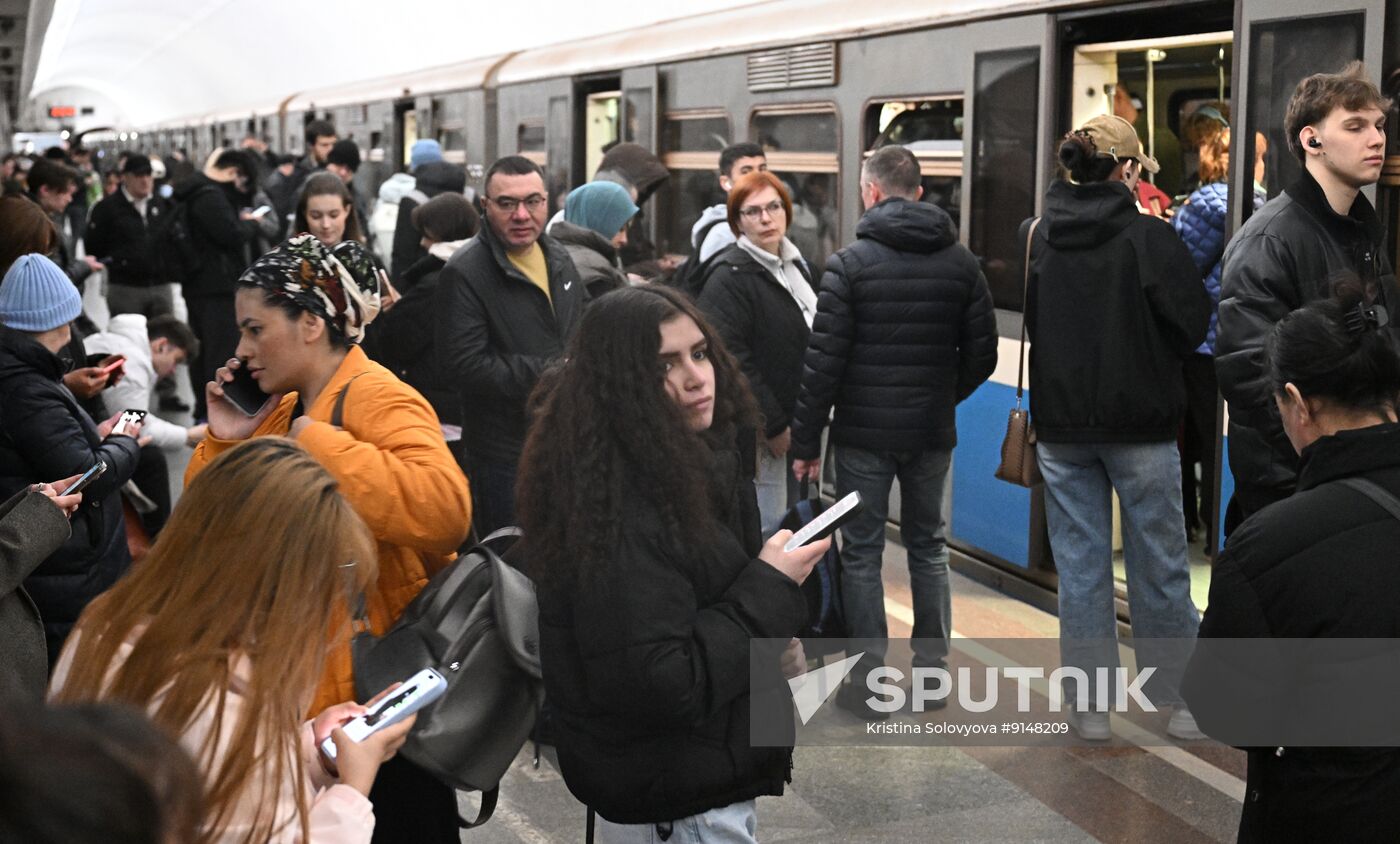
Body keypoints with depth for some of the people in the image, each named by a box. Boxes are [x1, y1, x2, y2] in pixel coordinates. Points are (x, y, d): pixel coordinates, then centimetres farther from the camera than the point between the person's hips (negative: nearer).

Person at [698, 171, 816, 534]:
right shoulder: (731, 276, -15)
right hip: (759, 434, -9)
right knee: (768, 532, -7)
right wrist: (773, 425, -18)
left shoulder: (793, 266, 14)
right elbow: (732, 358, -22)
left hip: (792, 424, 9)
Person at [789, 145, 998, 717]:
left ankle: (869, 681, 9)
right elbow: (982, 354, 4)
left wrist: (805, 441, -7)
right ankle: (932, 667, 21)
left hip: (864, 433, -4)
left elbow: (823, 361, -13)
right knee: (928, 546, 17)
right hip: (932, 433, 4)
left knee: (862, 553, 6)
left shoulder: (850, 263, -10)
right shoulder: (959, 262, 2)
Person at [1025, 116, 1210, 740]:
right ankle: (1180, 703, 20)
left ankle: (1090, 705, 16)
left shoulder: (1035, 237, 0)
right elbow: (1192, 324, -7)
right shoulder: (1150, 237, -12)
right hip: (1142, 422, -3)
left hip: (1061, 425, 3)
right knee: (1158, 566, 9)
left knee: (1079, 565, 10)